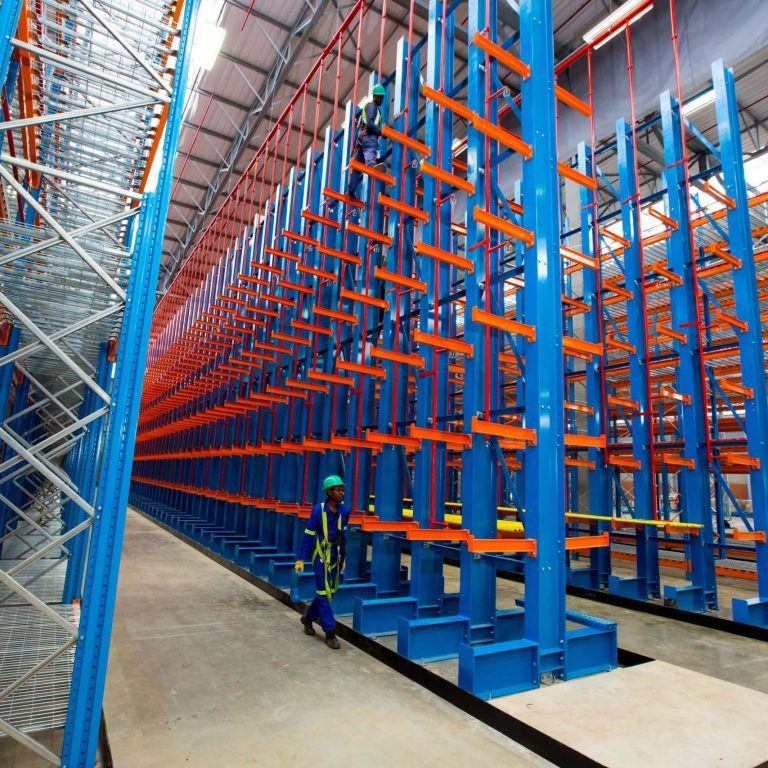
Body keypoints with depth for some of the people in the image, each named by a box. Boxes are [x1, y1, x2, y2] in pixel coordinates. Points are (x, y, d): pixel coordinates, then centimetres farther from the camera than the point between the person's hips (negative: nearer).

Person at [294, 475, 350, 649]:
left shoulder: (344, 510, -5)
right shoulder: (318, 510, -17)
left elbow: (344, 535, 7)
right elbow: (308, 535, -11)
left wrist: (343, 556, 12)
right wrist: (301, 559, -11)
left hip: (336, 558, 5)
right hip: (321, 557, -5)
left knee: (330, 592, 15)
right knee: (323, 593, -1)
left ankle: (309, 617, 38)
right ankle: (330, 632, 8)